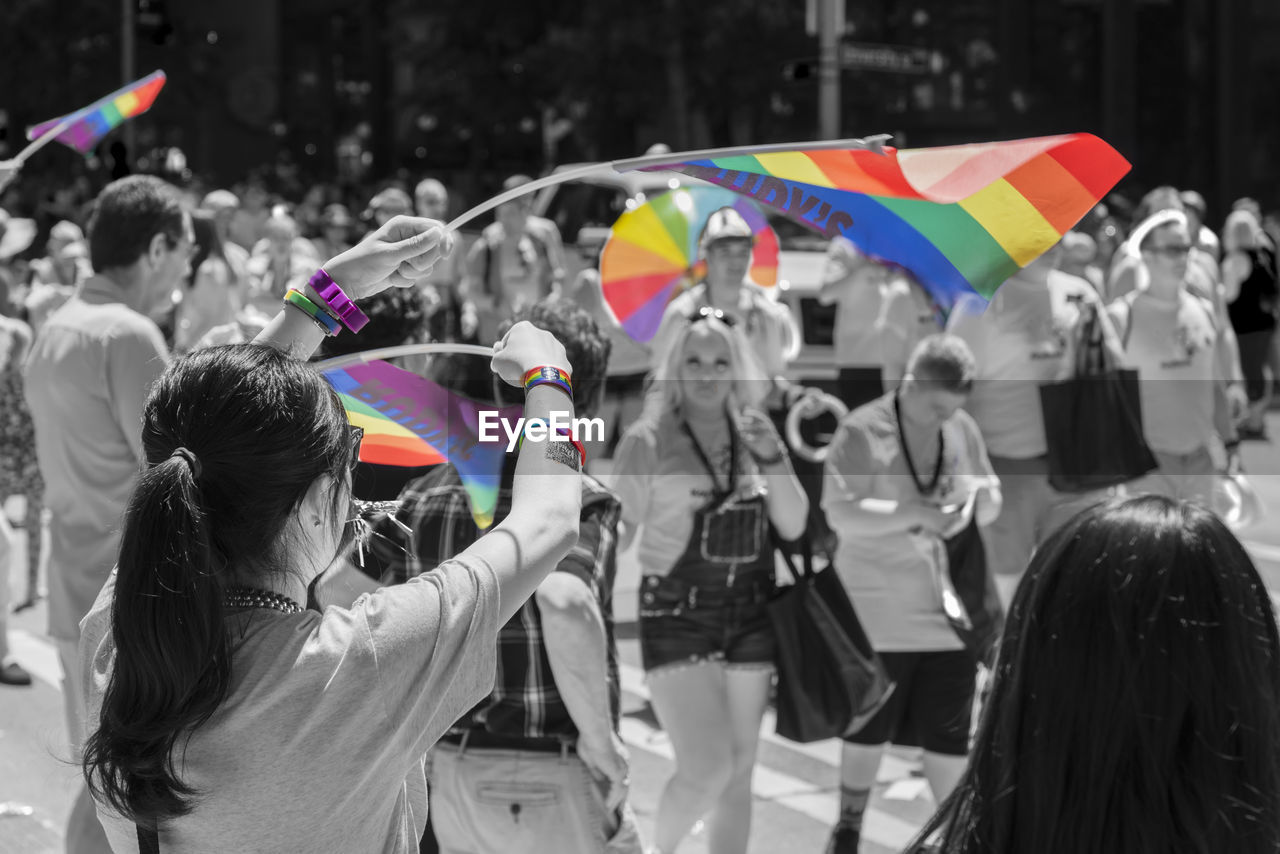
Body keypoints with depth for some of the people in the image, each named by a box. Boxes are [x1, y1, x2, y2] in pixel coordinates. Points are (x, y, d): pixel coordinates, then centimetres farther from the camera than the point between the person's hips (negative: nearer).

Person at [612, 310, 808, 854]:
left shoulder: (754, 433, 7)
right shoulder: (648, 440, -7)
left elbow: (793, 525, 5)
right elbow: (616, 533, -5)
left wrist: (773, 458, -10)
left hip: (750, 615, 5)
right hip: (676, 616, -5)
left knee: (738, 774, 9)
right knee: (707, 767, -13)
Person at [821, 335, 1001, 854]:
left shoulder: (963, 429, 3)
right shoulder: (862, 431, -12)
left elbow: (991, 507, 13)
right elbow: (840, 514, -20)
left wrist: (979, 495, -11)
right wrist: (913, 513, -29)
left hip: (950, 612, 3)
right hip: (878, 614, -3)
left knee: (948, 732, 6)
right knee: (869, 726, 12)